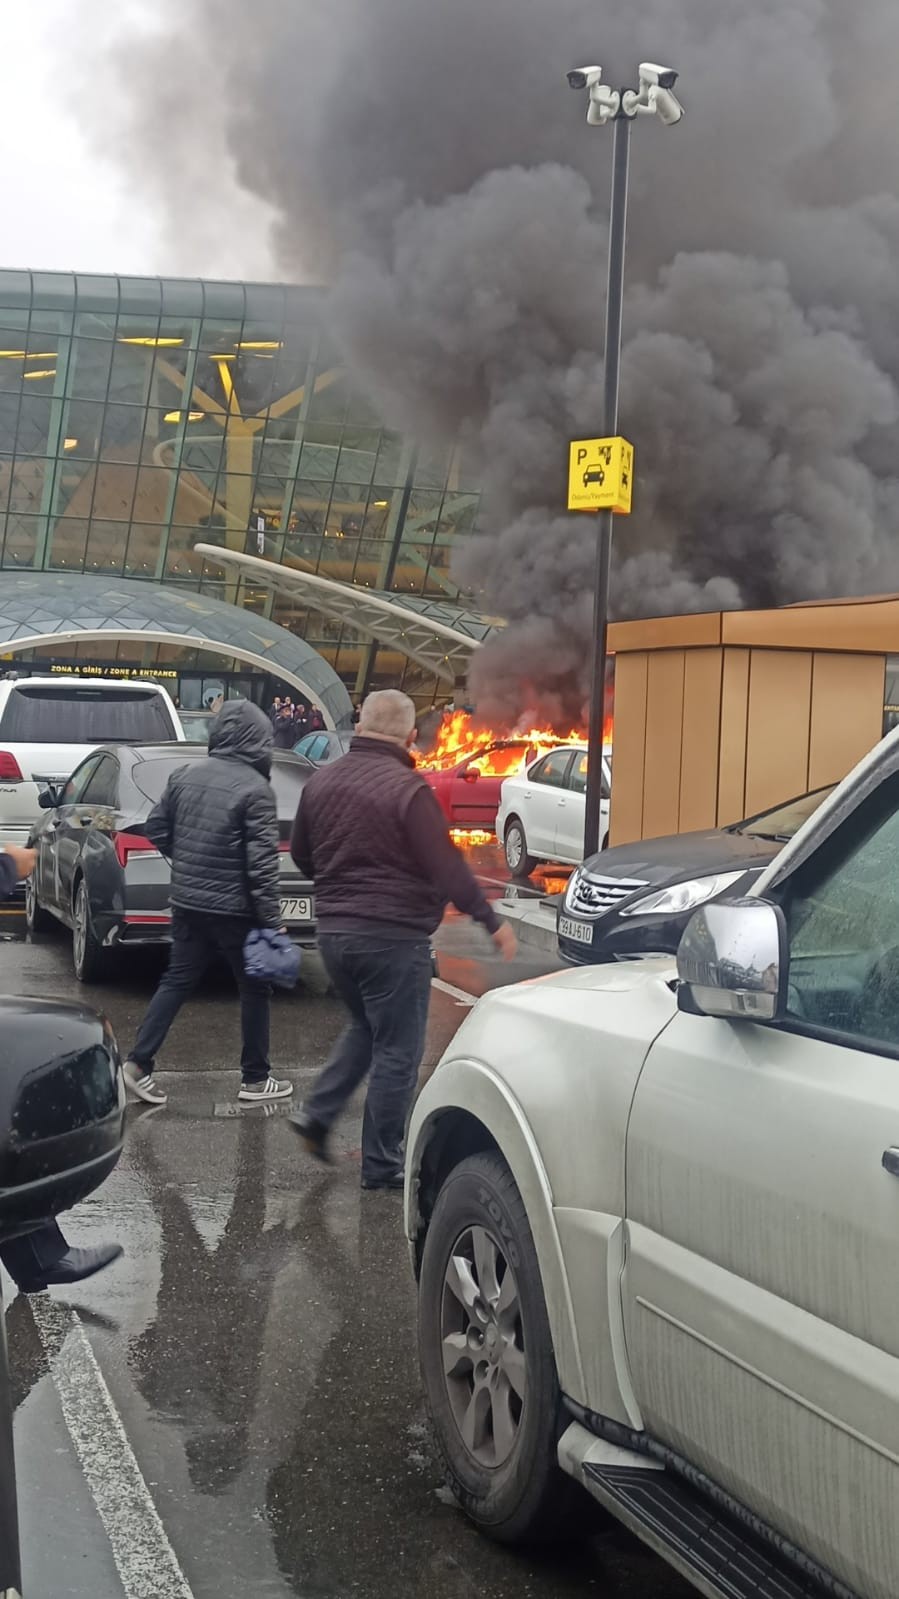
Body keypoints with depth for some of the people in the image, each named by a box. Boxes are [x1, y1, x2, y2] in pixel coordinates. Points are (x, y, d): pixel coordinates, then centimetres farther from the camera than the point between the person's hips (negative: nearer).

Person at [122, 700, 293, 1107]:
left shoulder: (185, 775, 3)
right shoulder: (255, 789, -16)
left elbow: (155, 828, 11)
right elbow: (261, 861, -18)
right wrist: (271, 918, -13)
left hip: (187, 902, 6)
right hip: (234, 909, -6)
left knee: (177, 981, 15)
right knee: (254, 989, 8)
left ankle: (138, 1063, 9)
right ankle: (255, 1079, 16)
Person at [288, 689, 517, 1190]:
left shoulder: (322, 782, 6)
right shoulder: (408, 790, -17)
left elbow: (301, 854, 18)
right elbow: (447, 867, -18)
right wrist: (492, 922, -9)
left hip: (334, 931, 7)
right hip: (393, 936, -7)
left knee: (367, 1028, 27)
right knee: (397, 1052, 3)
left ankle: (318, 1114, 15)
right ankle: (382, 1166, 9)